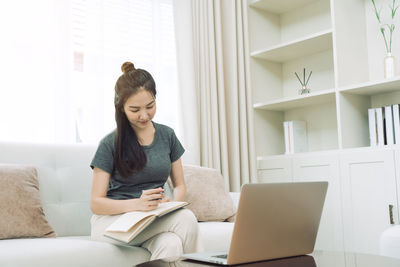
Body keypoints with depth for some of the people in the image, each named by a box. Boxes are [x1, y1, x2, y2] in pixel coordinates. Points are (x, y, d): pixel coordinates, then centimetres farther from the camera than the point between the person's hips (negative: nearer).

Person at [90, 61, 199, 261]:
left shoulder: (167, 136, 8)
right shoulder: (110, 144, -4)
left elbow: (180, 185, 14)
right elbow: (96, 203, -7)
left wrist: (173, 204, -12)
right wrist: (137, 203, -26)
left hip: (156, 220, 4)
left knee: (171, 244, -33)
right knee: (187, 219, -30)